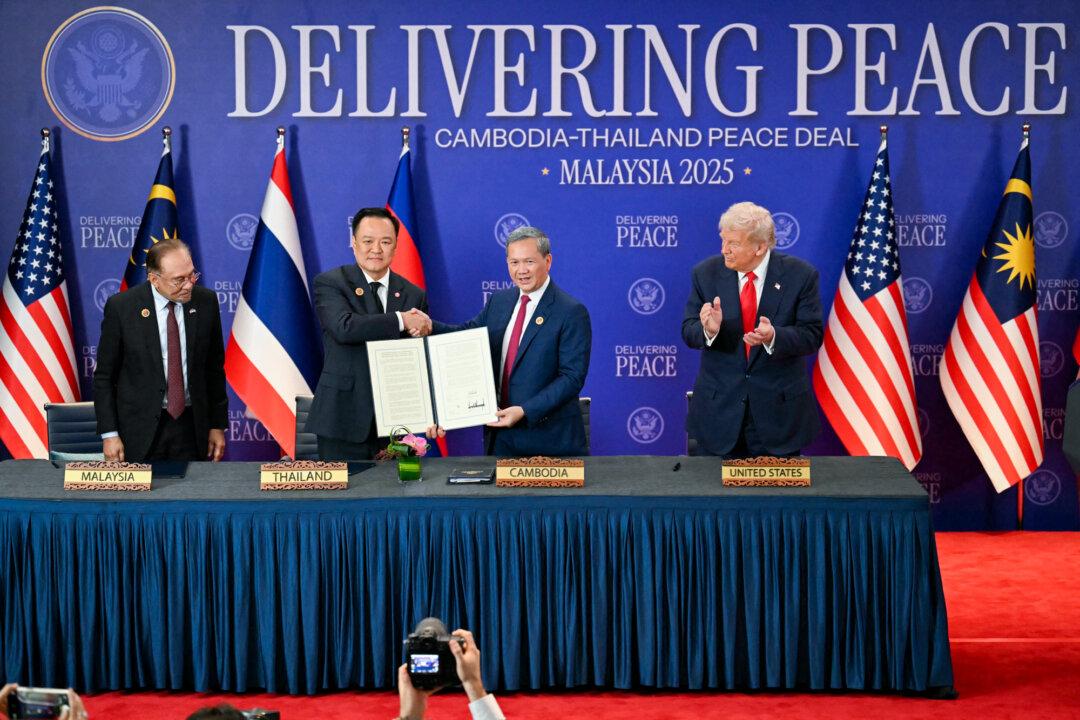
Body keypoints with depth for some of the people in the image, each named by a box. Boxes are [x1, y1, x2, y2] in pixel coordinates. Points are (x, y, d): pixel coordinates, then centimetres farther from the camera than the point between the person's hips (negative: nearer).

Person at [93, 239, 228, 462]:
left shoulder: (206, 302, -1)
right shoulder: (121, 307, -9)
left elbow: (215, 368, 7)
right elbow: (104, 376, -3)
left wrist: (218, 425, 7)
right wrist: (109, 434, -8)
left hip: (191, 427, 2)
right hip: (140, 431, -2)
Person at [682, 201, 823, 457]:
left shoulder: (800, 275, -7)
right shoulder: (706, 273, -2)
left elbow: (811, 335, -8)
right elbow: (689, 331, -2)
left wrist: (773, 336, -28)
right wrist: (708, 330, -26)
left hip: (779, 410, -1)